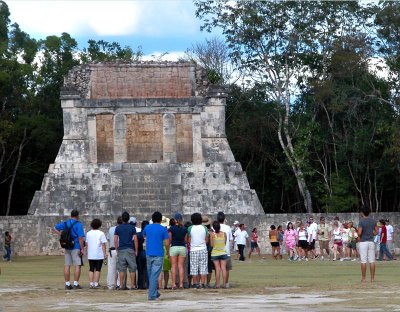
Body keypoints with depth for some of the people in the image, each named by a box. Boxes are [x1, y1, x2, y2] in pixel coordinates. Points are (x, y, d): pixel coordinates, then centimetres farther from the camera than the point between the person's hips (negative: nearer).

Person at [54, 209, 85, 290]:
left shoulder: (65, 223, 10)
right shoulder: (78, 225, -10)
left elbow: (55, 228, 22)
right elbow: (80, 238, -17)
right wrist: (82, 249, -12)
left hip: (67, 247, 6)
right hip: (76, 248, -6)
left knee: (67, 266, 7)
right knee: (77, 266, -2)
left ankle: (67, 284, 9)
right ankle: (76, 284, -6)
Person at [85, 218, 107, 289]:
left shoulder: (88, 233, 6)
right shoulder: (101, 233, -7)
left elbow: (87, 244, 11)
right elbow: (103, 245, -8)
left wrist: (87, 253, 20)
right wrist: (105, 254, -3)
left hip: (90, 255, 4)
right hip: (99, 255, -4)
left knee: (91, 270, 9)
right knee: (97, 270, 0)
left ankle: (91, 283, 5)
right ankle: (96, 284, -4)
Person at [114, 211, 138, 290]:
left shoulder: (118, 228, 4)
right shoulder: (132, 227, -1)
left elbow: (115, 240, 2)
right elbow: (135, 240, -4)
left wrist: (117, 250, 10)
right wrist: (136, 250, 2)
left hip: (121, 250, 2)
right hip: (130, 250, -2)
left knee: (121, 269, 4)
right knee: (132, 269, 3)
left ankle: (122, 285, 2)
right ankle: (133, 285, 1)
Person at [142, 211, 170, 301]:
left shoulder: (147, 227, 7)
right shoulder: (163, 229, -6)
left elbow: (144, 236, 28)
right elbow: (167, 243, -9)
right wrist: (168, 251, 8)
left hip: (148, 254, 4)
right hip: (158, 255, -4)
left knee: (150, 275, 15)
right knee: (154, 275, -6)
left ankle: (155, 293, 25)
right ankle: (152, 295, -11)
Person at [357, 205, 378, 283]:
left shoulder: (361, 221, -11)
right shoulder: (373, 221, 6)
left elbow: (359, 233, -16)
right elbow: (376, 231, 9)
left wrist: (357, 231, 5)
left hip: (363, 242, -5)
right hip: (371, 242, 5)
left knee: (363, 261, -2)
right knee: (372, 261, 5)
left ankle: (363, 278, -1)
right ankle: (372, 278, 4)